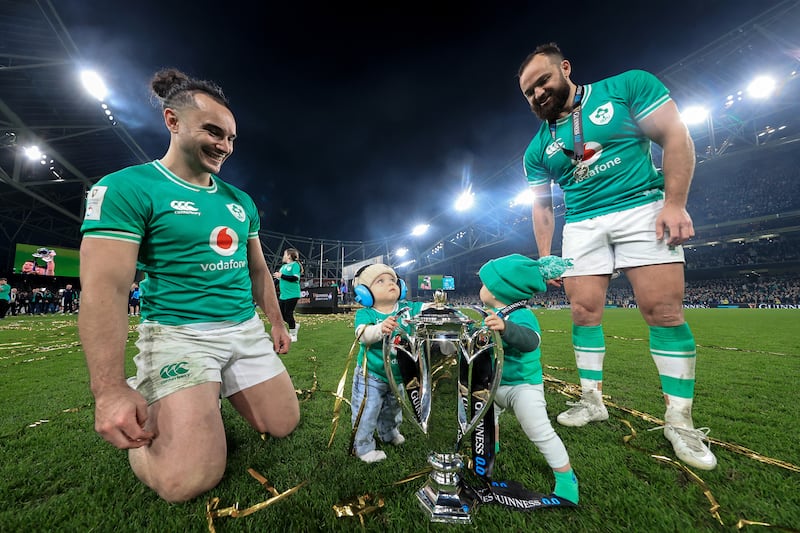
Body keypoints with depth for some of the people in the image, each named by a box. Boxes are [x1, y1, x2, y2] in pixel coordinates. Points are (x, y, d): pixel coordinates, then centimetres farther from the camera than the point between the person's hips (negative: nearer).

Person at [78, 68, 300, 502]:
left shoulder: (240, 201, 11)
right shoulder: (126, 188, -8)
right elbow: (104, 287, -16)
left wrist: (276, 321, 17)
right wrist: (109, 389, -21)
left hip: (246, 329, 6)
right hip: (178, 332, -5)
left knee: (284, 425, 9)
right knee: (187, 481, -16)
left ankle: (216, 389, 33)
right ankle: (152, 408, 16)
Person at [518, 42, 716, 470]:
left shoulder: (627, 86, 3)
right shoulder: (537, 149, 11)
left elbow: (675, 136, -2)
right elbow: (542, 206, 12)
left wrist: (674, 202, -14)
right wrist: (545, 257, 4)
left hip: (643, 209, -3)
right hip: (581, 226, 3)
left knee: (664, 310, -7)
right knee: (583, 312, -1)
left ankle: (679, 419, 6)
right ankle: (592, 400, 13)